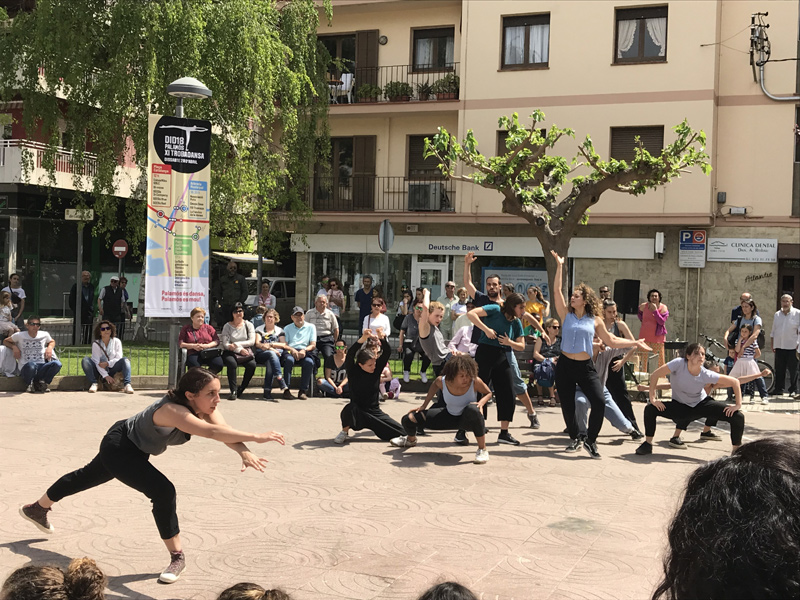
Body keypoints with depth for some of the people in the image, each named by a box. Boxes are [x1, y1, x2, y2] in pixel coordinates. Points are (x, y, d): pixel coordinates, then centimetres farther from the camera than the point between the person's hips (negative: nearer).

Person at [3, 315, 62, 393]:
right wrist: (14, 347, 1)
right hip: (26, 369, -2)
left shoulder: (44, 335, 11)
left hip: (42, 368, 2)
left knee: (57, 364, -31)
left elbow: (52, 342, 32)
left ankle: (42, 383, -6)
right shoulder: (19, 335, 5)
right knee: (31, 365, -42)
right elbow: (5, 341, 20)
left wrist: (50, 347, 9)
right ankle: (30, 385, -7)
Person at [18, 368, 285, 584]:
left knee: (89, 476, 29)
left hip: (136, 448, 9)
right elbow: (211, 432, -58)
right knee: (163, 491, -25)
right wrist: (255, 436, -64)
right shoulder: (172, 410, -43)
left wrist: (244, 452, -52)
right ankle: (176, 557, -9)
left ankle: (37, 508, 55)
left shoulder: (205, 406, -20)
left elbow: (224, 430, -32)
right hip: (118, 446, -9)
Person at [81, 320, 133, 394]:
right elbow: (97, 362, -13)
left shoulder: (117, 342, -1)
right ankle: (94, 384, -32)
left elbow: (119, 358, -7)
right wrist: (106, 376, -24)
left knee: (125, 360, -25)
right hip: (99, 370, 0)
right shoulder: (96, 344, -5)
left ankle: (127, 385, -41)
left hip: (111, 370, 0)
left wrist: (108, 363, -26)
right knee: (85, 360, -24)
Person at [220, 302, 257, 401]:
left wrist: (236, 344, -9)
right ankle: (233, 390, -27)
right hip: (231, 353, -1)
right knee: (232, 363, -36)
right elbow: (225, 344, -3)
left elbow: (252, 341, 1)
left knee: (252, 364, -30)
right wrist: (240, 350, -15)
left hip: (246, 352, 1)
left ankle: (241, 389, -11)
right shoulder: (227, 326, 8)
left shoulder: (248, 325, 13)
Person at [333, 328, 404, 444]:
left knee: (400, 433, -11)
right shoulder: (353, 371, -10)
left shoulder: (377, 368, -2)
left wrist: (382, 339, -33)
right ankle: (344, 432, -8)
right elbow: (350, 355, -27)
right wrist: (363, 339, -42)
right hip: (357, 413, -2)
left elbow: (387, 352, -12)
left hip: (375, 412, 2)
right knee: (350, 408, -38)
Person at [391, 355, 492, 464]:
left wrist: (481, 403, -27)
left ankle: (482, 450, -26)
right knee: (408, 419, -1)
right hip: (449, 416, 4)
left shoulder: (475, 382, -28)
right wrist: (424, 405, 7)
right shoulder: (442, 381, -21)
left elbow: (488, 393, -7)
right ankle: (411, 439, 41)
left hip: (468, 419, -4)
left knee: (473, 410, -45)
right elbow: (434, 385, 6)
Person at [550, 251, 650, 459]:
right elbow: (557, 290, -6)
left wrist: (635, 343, 9)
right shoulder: (566, 315, 2)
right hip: (565, 365, 0)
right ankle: (574, 439, 29)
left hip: (585, 367, 0)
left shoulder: (595, 320, 4)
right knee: (567, 405, 7)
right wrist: (559, 266, -8)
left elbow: (611, 341, 12)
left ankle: (590, 440, 3)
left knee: (599, 402, -14)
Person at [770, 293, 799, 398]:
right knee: (779, 369, 5)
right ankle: (779, 389, 12)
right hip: (779, 346, 4)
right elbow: (773, 331, 20)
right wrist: (771, 343, 16)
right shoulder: (777, 314, 14)